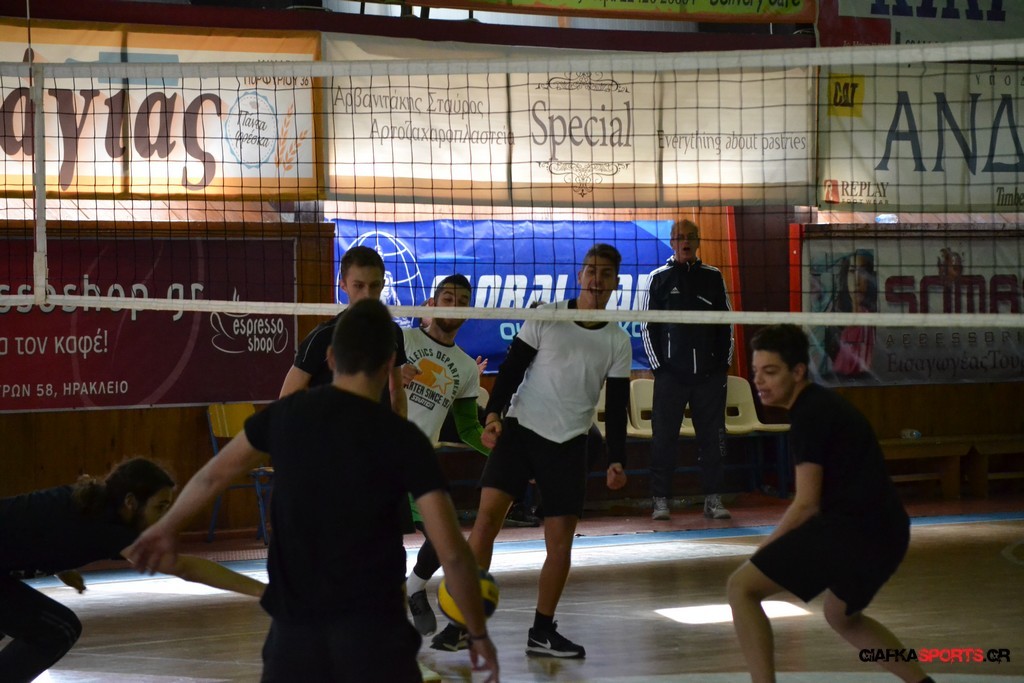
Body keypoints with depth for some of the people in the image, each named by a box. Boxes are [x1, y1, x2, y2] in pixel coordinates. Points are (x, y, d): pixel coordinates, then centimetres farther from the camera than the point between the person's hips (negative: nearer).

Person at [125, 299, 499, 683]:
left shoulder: (286, 414, 3)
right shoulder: (403, 439, -8)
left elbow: (213, 477, 18)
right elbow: (452, 553, -12)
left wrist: (167, 527, 36)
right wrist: (478, 634, -1)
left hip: (295, 629, 3)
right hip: (373, 632, -3)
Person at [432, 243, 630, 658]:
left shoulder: (617, 342, 5)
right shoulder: (546, 317, -1)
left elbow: (617, 406, 7)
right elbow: (512, 367, -2)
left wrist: (616, 460, 0)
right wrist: (493, 414, -15)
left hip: (568, 444, 2)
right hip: (520, 429, -2)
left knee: (560, 542, 1)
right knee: (488, 515, -15)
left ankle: (542, 632, 14)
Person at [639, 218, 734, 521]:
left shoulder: (713, 277, 11)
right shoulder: (659, 278, 5)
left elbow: (726, 323, 13)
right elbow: (647, 326, 4)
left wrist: (724, 362, 5)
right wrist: (658, 365, -3)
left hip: (710, 374, 2)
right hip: (671, 375, -2)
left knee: (713, 437, 3)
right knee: (664, 438, -2)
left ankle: (713, 499, 8)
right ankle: (660, 500, 4)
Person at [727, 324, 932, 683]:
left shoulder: (809, 415, -10)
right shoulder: (824, 404, 19)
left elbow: (807, 505, -13)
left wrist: (762, 552, -1)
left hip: (852, 528, -10)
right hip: (888, 532, 10)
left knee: (742, 587, -7)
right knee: (841, 617, 33)